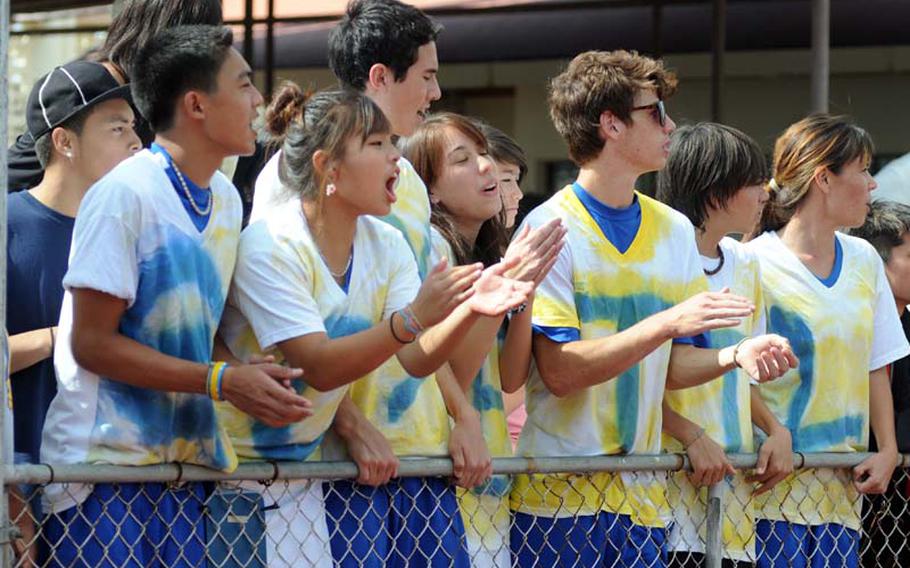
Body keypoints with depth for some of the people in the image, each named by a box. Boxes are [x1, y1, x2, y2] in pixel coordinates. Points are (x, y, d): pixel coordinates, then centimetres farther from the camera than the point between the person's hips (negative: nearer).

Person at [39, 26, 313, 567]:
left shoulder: (227, 199, 9)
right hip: (105, 462, -7)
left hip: (185, 462, 7)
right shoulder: (124, 195, -14)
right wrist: (225, 383, -18)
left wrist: (258, 381, -6)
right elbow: (92, 342, -16)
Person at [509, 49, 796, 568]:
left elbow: (668, 368, 13)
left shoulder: (675, 230, 11)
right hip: (558, 496, -5)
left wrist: (736, 356, -7)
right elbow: (559, 372, -15)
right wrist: (666, 324, -23)